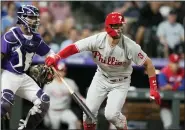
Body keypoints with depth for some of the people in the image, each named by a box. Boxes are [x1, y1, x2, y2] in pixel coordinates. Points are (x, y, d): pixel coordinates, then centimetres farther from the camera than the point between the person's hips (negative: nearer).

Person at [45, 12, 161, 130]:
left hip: (120, 83, -2)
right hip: (101, 78, 2)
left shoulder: (130, 46, -26)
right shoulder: (97, 40, -23)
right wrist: (56, 57, -41)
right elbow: (74, 48, -23)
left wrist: (153, 89, -20)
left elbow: (148, 63, -17)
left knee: (111, 114, -17)